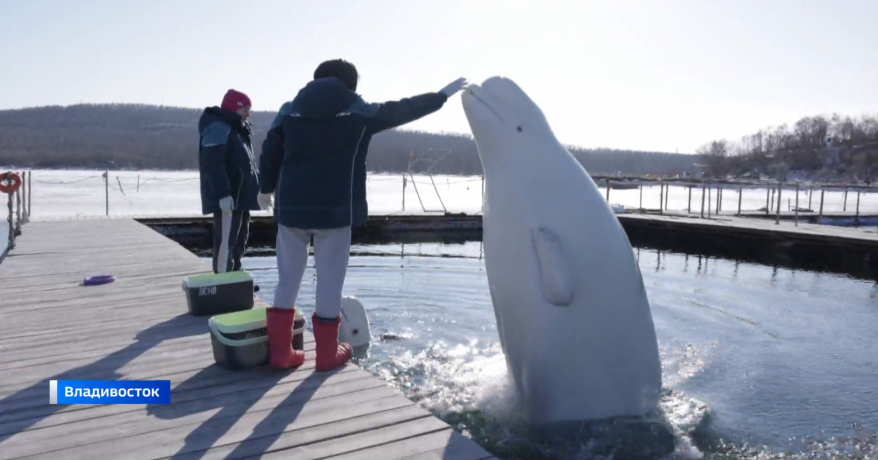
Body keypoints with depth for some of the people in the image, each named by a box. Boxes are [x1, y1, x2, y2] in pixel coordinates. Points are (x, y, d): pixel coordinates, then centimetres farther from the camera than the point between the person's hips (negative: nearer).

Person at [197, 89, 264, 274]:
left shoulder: (237, 129, 21)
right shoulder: (218, 128, -13)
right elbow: (213, 164, -23)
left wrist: (255, 187, 23)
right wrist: (222, 193, -29)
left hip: (240, 195, 11)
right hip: (227, 198, -11)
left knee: (240, 238, 16)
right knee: (226, 240, -11)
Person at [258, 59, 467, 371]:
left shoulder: (290, 109, 7)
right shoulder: (359, 111, 1)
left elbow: (269, 152, 7)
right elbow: (403, 110, 10)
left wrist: (266, 188, 24)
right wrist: (442, 95, 23)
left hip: (291, 208, 3)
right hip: (334, 210, -3)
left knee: (288, 280, 13)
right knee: (329, 283, 7)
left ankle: (280, 352, 19)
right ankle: (327, 354, 18)